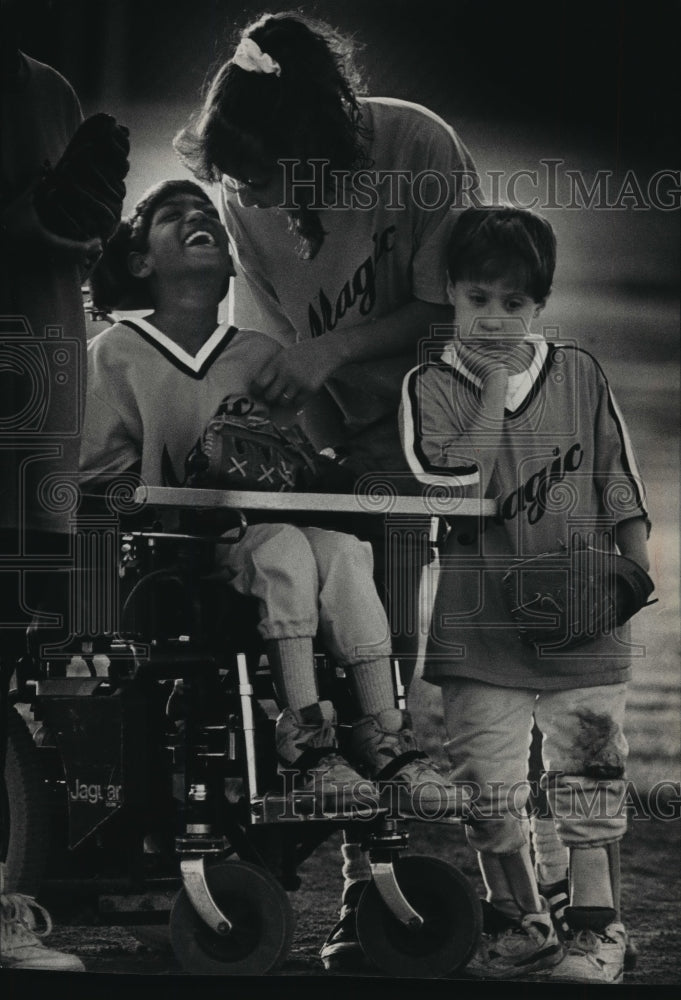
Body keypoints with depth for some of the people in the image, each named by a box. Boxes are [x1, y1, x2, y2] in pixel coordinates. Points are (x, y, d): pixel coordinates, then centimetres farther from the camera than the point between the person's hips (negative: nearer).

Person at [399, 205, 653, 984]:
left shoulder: (579, 374, 5)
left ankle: (596, 928, 13)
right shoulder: (430, 388, 0)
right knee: (487, 786, 4)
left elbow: (618, 478, 10)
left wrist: (637, 564, 1)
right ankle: (519, 924, 20)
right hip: (478, 625, 0)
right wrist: (494, 388, -12)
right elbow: (454, 482, -15)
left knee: (589, 774, 3)